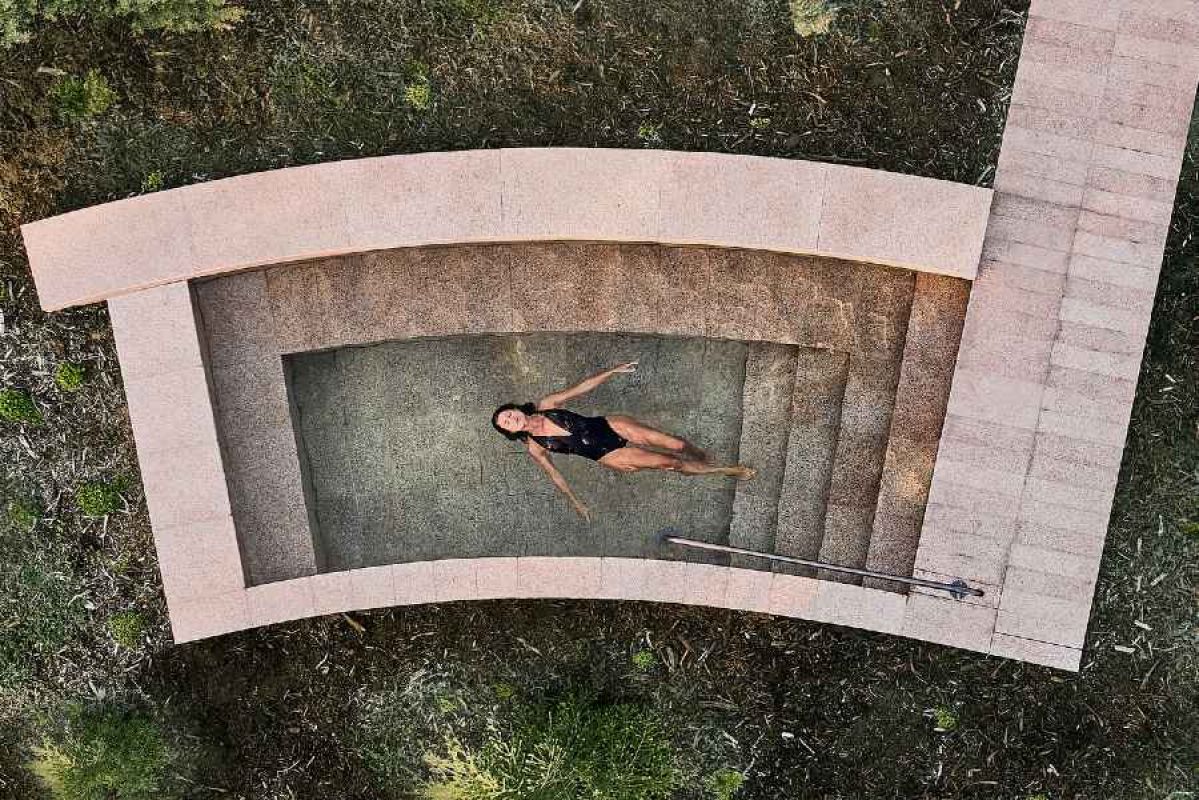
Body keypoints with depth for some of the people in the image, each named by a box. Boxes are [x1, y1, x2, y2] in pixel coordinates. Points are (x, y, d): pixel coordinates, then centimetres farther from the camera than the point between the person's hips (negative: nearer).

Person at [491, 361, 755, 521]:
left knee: (676, 444, -8)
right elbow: (553, 473, 2)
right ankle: (725, 471, 11)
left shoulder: (545, 406, -2)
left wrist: (614, 371, -5)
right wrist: (576, 503, 0)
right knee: (669, 462, -10)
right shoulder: (534, 447, -5)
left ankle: (703, 458, 27)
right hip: (607, 455, -2)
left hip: (609, 426, 2)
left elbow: (580, 389, -1)